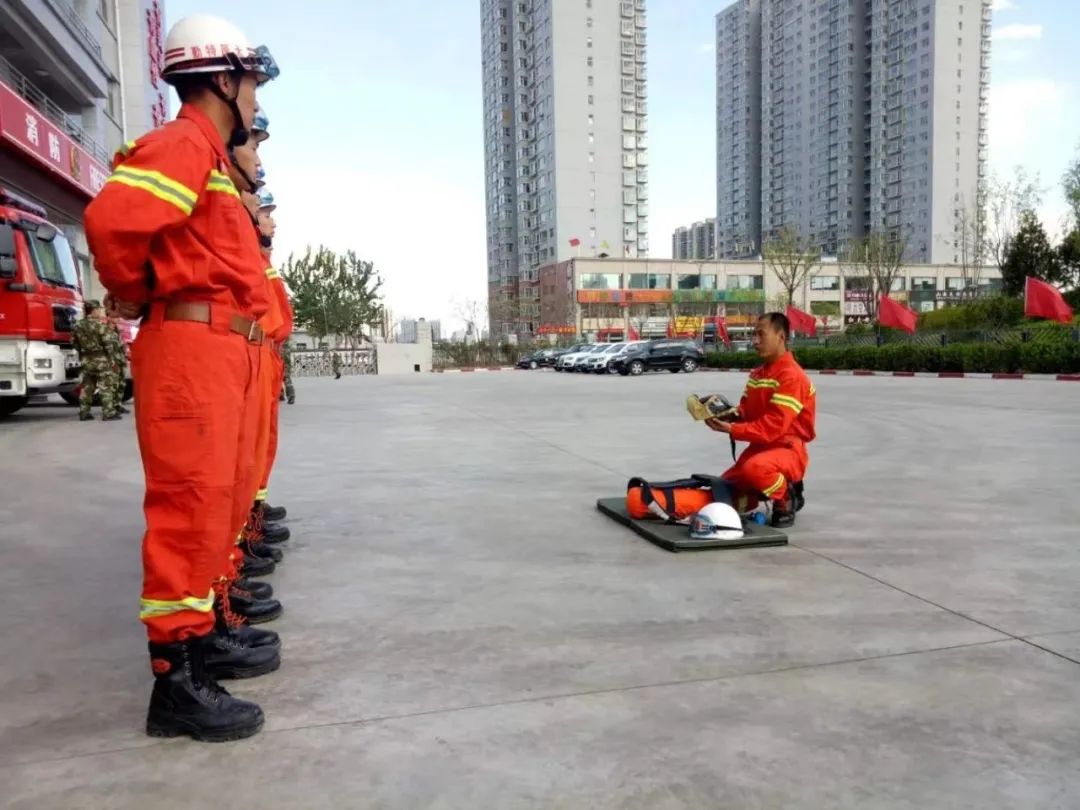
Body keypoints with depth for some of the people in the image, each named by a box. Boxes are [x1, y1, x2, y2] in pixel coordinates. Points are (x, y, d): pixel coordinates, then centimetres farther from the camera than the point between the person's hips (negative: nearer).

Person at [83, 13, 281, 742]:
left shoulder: (210, 156, 22)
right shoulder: (185, 144, -9)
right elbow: (111, 219, -25)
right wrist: (134, 297, -9)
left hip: (226, 350, 10)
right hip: (192, 347, -10)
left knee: (221, 499, 16)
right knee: (191, 504, -9)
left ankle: (205, 633, 29)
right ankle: (177, 679, -3)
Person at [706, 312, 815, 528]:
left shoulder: (791, 376, -19)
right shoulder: (757, 374, 10)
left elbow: (774, 426, -25)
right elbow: (745, 412, 11)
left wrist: (732, 430, -26)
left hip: (787, 449, -9)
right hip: (760, 446, 9)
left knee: (755, 467, -41)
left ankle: (786, 501, -10)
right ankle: (780, 486, 19)